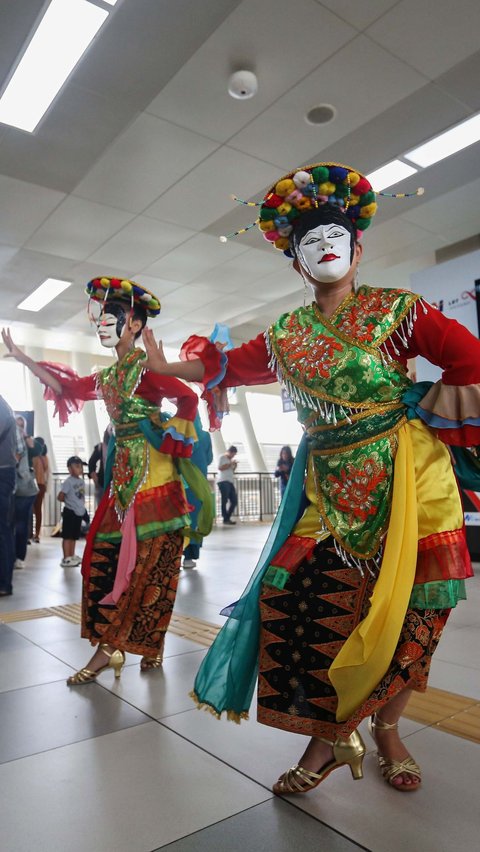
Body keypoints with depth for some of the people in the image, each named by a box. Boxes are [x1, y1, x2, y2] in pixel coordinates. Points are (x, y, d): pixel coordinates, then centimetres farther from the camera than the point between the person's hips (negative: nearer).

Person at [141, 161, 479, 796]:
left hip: (404, 481, -2)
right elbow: (228, 367, 15)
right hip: (329, 489, 3)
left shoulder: (397, 310, 0)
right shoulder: (287, 335, 10)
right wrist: (165, 365, 10)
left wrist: (420, 409, -7)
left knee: (405, 607, 2)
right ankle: (330, 735, 16)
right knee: (298, 597, -5)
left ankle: (386, 728, 27)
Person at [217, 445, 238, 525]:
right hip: (223, 481, -8)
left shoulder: (231, 459, 25)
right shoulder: (222, 457, 1)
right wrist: (230, 464, -10)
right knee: (225, 500, -8)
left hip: (230, 482, 8)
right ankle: (225, 519, -4)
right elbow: (220, 468, -13)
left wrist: (234, 466, 10)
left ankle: (227, 518, 13)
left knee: (234, 501, 4)